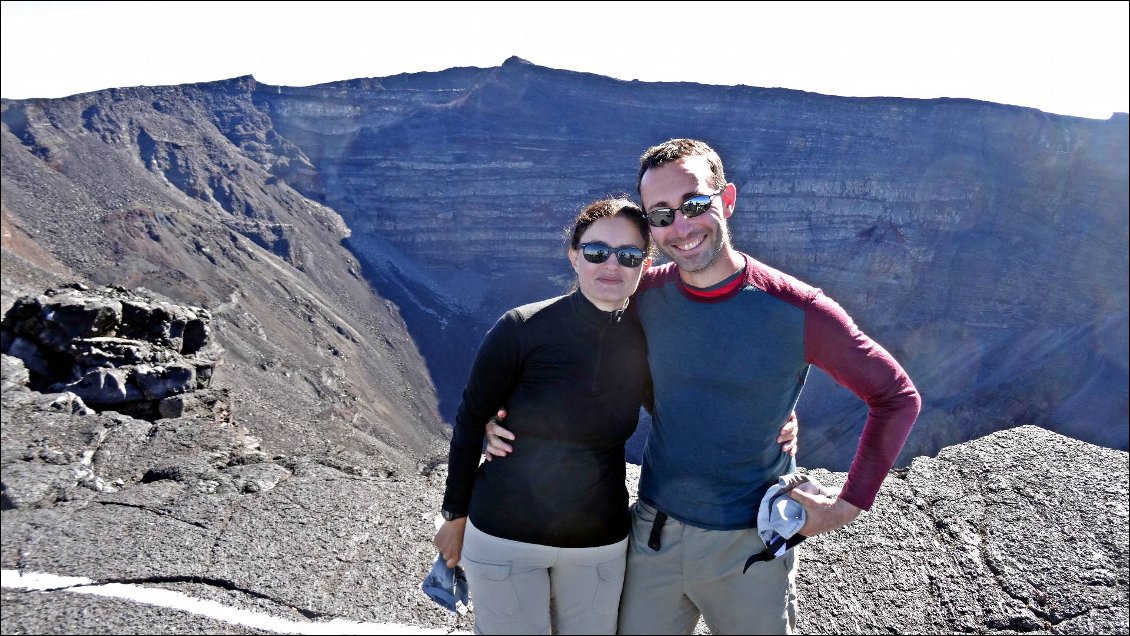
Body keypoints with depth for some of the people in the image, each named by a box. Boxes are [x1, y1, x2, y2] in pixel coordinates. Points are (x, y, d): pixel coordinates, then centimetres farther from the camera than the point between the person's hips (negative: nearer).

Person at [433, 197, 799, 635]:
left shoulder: (644, 343, -6)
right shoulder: (522, 330, -15)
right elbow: (471, 421, -5)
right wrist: (455, 515, 3)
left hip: (599, 544, 3)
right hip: (504, 537, -2)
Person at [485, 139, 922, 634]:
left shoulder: (797, 310, -16)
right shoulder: (644, 297, -6)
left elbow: (897, 397, -5)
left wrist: (850, 504, -9)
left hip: (749, 549, -2)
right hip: (654, 535, 3)